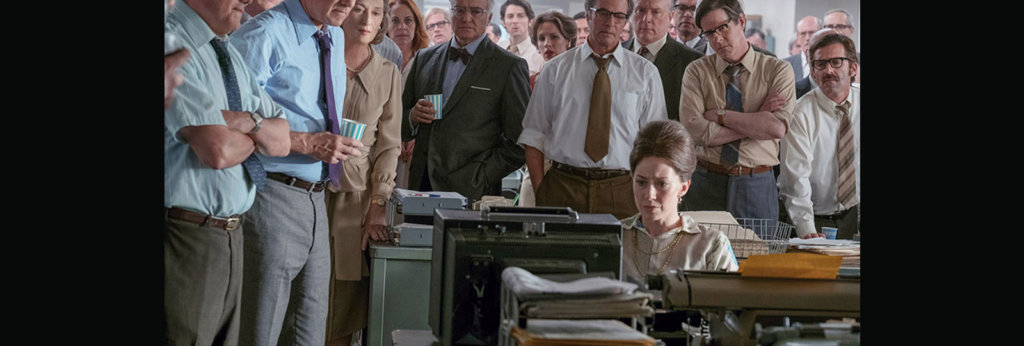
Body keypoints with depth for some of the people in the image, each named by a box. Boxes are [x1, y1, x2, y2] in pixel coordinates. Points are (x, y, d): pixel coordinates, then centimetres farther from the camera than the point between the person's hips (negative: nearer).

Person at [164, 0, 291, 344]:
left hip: (230, 235, 8)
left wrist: (247, 121, -10)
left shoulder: (230, 54, 14)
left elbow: (282, 141, 12)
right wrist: (258, 134, -2)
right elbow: (217, 151, -23)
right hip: (185, 236, -8)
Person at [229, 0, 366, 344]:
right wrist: (307, 142, -21)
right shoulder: (266, 33, -13)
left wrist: (334, 141, 9)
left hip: (315, 197, 8)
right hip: (272, 197, -8)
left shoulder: (335, 38, 14)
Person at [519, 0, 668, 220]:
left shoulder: (645, 72, 8)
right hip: (562, 187, 0)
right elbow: (534, 135, 6)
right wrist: (539, 190, -6)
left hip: (622, 192, 0)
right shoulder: (556, 69, 7)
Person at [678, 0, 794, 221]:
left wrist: (720, 115, -10)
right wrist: (757, 120, -10)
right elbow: (695, 130, -11)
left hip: (757, 186, 0)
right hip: (706, 184, 0)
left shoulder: (777, 70, 2)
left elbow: (777, 128, -13)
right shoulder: (697, 71, 3)